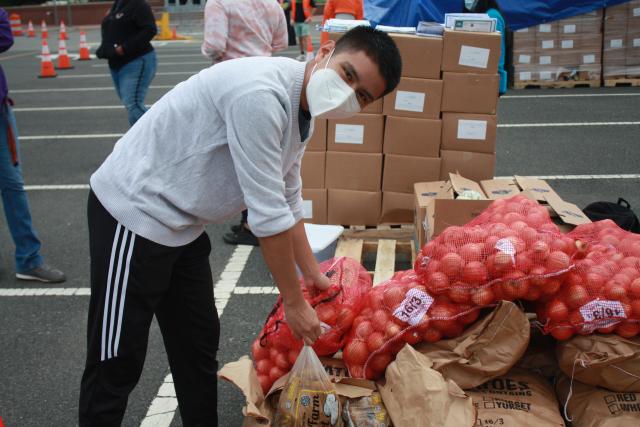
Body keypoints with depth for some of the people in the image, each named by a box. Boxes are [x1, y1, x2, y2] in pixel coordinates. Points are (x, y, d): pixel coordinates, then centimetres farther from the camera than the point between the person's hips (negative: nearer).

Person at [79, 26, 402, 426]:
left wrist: (313, 275, 17)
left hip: (181, 227, 10)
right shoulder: (260, 93, -28)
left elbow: (288, 202, 15)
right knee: (117, 363, -1)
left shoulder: (302, 112, 3)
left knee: (199, 344, 17)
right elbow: (268, 215, -24)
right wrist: (294, 303, -14)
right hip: (134, 213, -9)